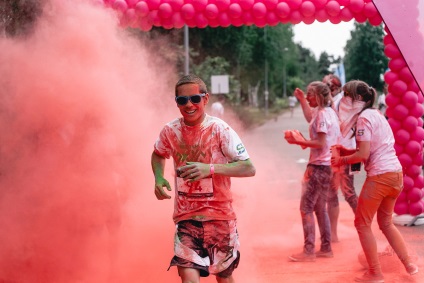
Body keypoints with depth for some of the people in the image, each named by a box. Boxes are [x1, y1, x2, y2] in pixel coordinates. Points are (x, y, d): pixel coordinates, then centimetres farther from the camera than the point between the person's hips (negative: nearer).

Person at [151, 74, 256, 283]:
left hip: (219, 213, -1)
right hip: (185, 217, 2)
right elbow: (158, 155, 19)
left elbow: (249, 168, -19)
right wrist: (158, 177, -2)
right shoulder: (170, 131, -4)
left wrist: (210, 168, -32)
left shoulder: (219, 129, -15)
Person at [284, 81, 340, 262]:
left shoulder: (322, 114, -16)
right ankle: (326, 248, 20)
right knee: (320, 208, 16)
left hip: (319, 166, -10)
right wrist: (301, 100, 33)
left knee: (306, 208, -6)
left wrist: (297, 141, -16)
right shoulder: (329, 112, 13)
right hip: (326, 165, 10)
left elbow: (320, 143, -20)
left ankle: (309, 252, -6)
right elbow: (311, 118, 33)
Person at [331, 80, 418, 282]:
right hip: (396, 174, 9)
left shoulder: (364, 117, -11)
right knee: (386, 222, 22)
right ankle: (409, 264, 22)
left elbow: (363, 155, -17)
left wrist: (342, 160, -2)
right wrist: (346, 151, 12)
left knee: (362, 223, 4)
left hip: (380, 175, -9)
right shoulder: (376, 115, 18)